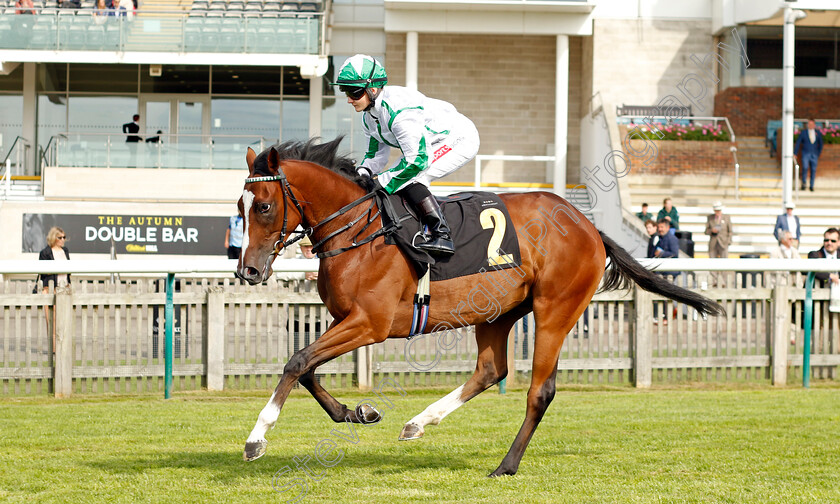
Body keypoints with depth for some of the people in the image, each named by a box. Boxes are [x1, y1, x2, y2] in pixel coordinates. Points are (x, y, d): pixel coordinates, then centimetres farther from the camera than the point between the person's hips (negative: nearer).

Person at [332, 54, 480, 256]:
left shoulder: (400, 112, -33)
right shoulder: (369, 114, -2)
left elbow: (416, 160, -34)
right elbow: (376, 154, 10)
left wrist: (381, 183, -29)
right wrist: (363, 174, -11)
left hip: (460, 140, -10)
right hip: (432, 144, 10)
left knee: (409, 178, -26)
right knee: (395, 180, 1)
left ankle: (442, 235, -25)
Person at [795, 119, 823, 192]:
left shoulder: (818, 133, 2)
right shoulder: (803, 133, -3)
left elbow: (820, 144, 13)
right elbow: (798, 143, -1)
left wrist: (819, 153, 10)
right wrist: (795, 153, -6)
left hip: (814, 155, 2)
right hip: (805, 154, -2)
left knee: (813, 170, 3)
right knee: (805, 168, -20)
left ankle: (811, 186, 14)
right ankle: (803, 183, -4)